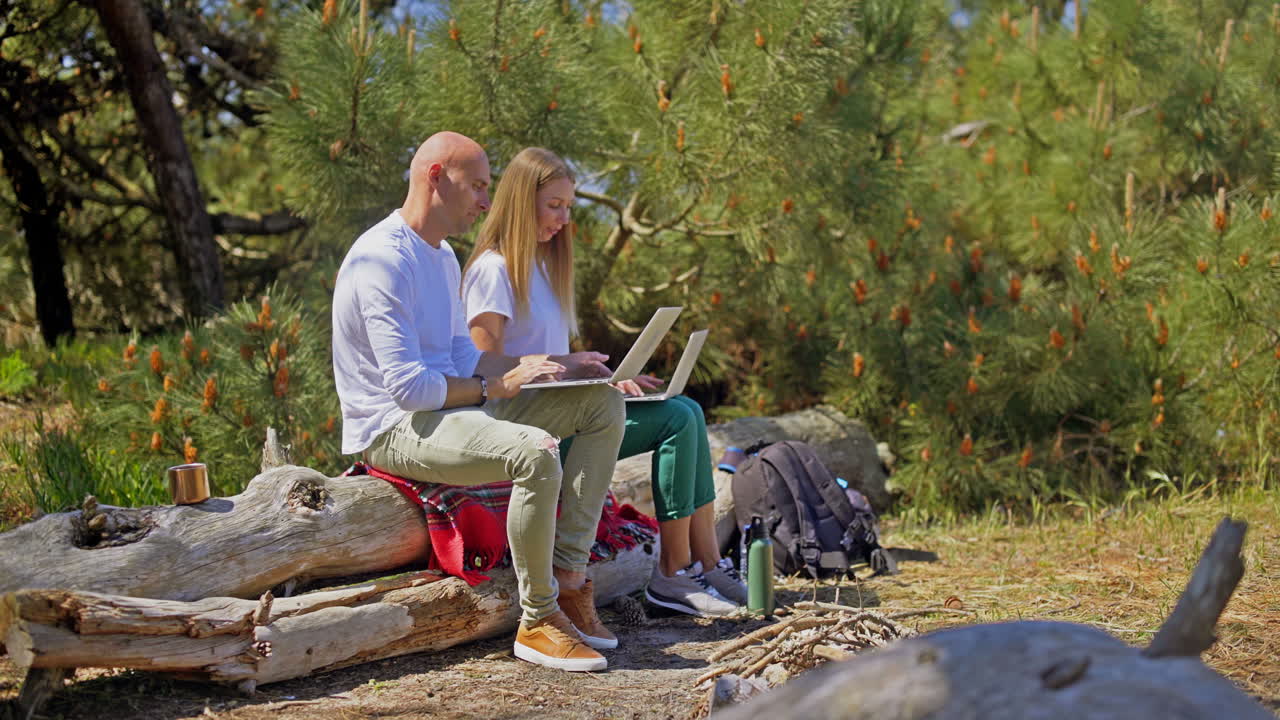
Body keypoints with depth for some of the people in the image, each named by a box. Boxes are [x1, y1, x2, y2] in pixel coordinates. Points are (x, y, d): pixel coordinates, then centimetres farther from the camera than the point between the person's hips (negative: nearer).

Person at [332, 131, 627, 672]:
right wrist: (500, 386, -14)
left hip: (449, 407, 11)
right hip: (393, 429, -10)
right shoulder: (382, 260, -17)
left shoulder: (443, 258, 17)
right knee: (535, 451, -35)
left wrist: (552, 364, 9)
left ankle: (568, 578, -4)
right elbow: (409, 386, -23)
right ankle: (537, 620, -17)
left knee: (603, 404, 3)